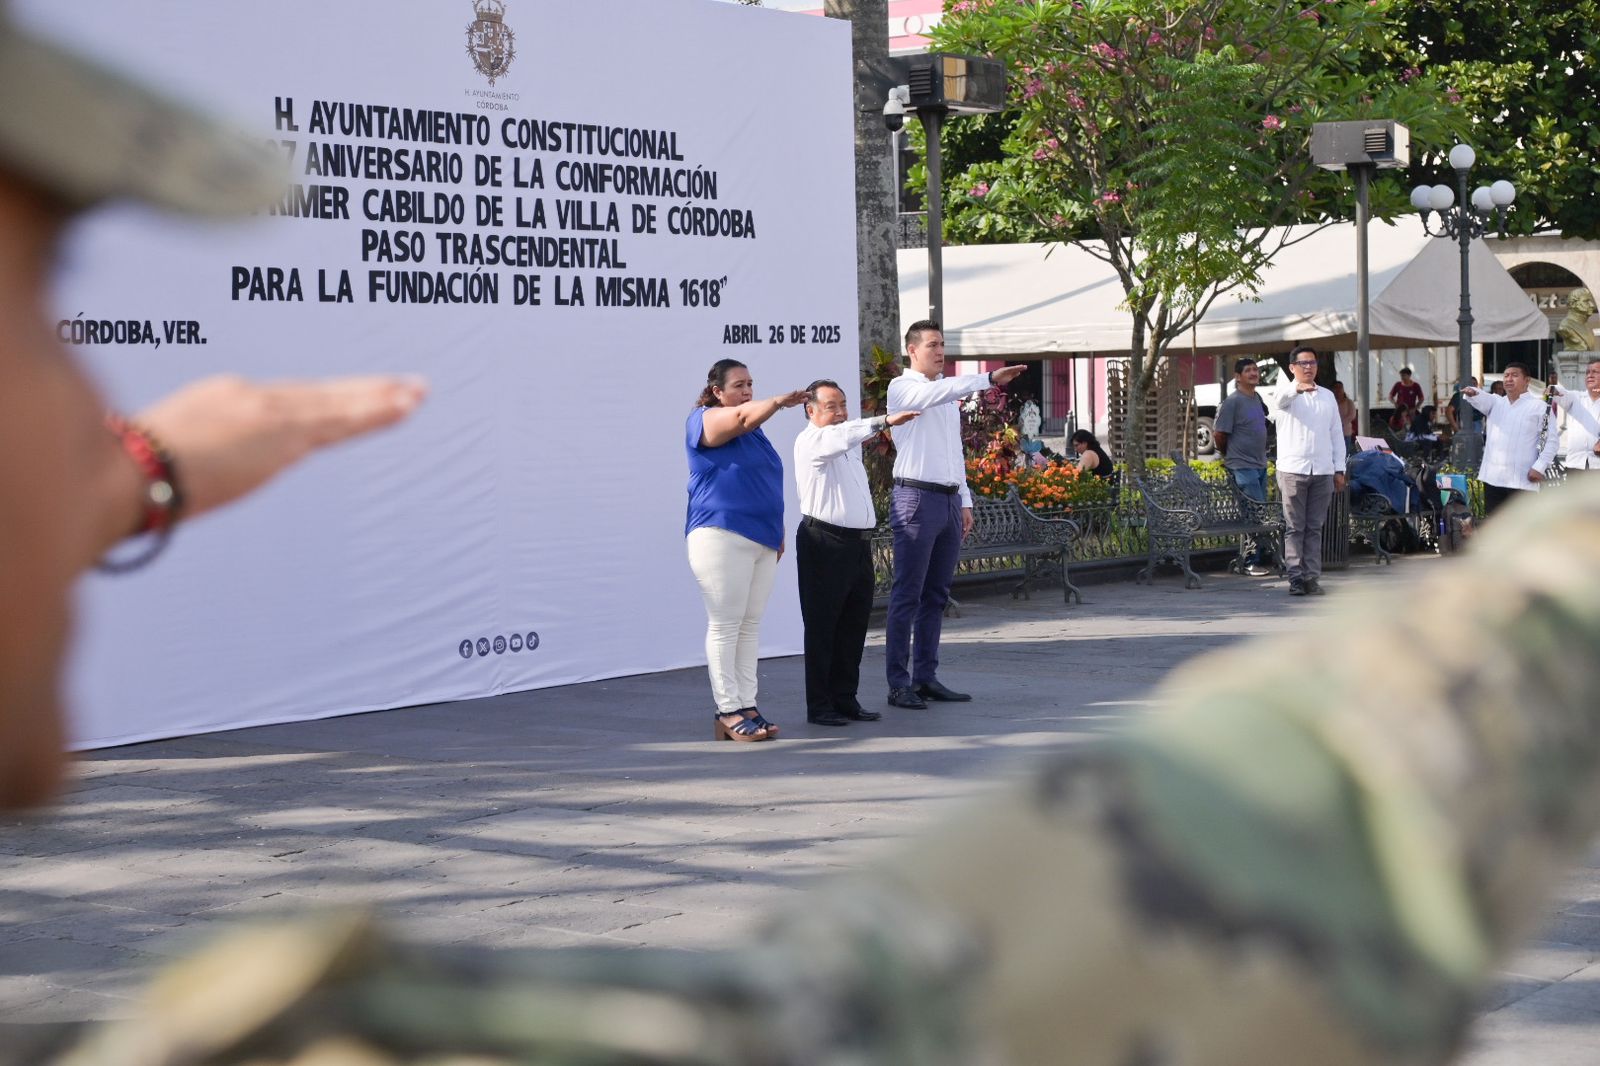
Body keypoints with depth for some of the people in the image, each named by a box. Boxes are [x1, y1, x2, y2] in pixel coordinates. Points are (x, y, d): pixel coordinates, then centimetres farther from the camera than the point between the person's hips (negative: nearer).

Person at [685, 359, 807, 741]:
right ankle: (727, 711, -6)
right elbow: (744, 416, -25)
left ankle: (746, 706, 7)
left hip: (761, 539, 8)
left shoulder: (753, 431, 21)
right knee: (725, 625, -7)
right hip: (722, 536, -8)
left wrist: (778, 532, 25)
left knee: (750, 625, 6)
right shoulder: (705, 420, -3)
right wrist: (780, 401, -28)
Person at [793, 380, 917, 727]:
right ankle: (819, 706, -2)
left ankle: (845, 699, 17)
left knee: (854, 624, 10)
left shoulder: (850, 445, 21)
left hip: (858, 542, 9)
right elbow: (841, 436, -29)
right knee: (822, 626, -4)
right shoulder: (811, 441, -8)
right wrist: (885, 421, -39)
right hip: (824, 543, -9)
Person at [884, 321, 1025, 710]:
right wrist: (989, 379, -35)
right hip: (916, 499, -8)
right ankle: (899, 684, -7)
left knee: (936, 594, 9)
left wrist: (965, 501, 17)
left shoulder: (948, 392, 20)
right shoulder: (903, 387, -5)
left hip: (950, 500, 8)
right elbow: (936, 393, -28)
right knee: (907, 595, -7)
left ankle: (926, 677, 13)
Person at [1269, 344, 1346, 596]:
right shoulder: (1286, 393, 3)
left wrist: (1339, 469, 10)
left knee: (1315, 528, 4)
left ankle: (1312, 577, 6)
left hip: (1323, 471, 4)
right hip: (1292, 469, -4)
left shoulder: (1328, 396, 17)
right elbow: (1281, 398, -24)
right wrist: (1298, 388, -47)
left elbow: (1336, 434, 17)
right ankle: (1295, 577, -2)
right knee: (1294, 528, -3)